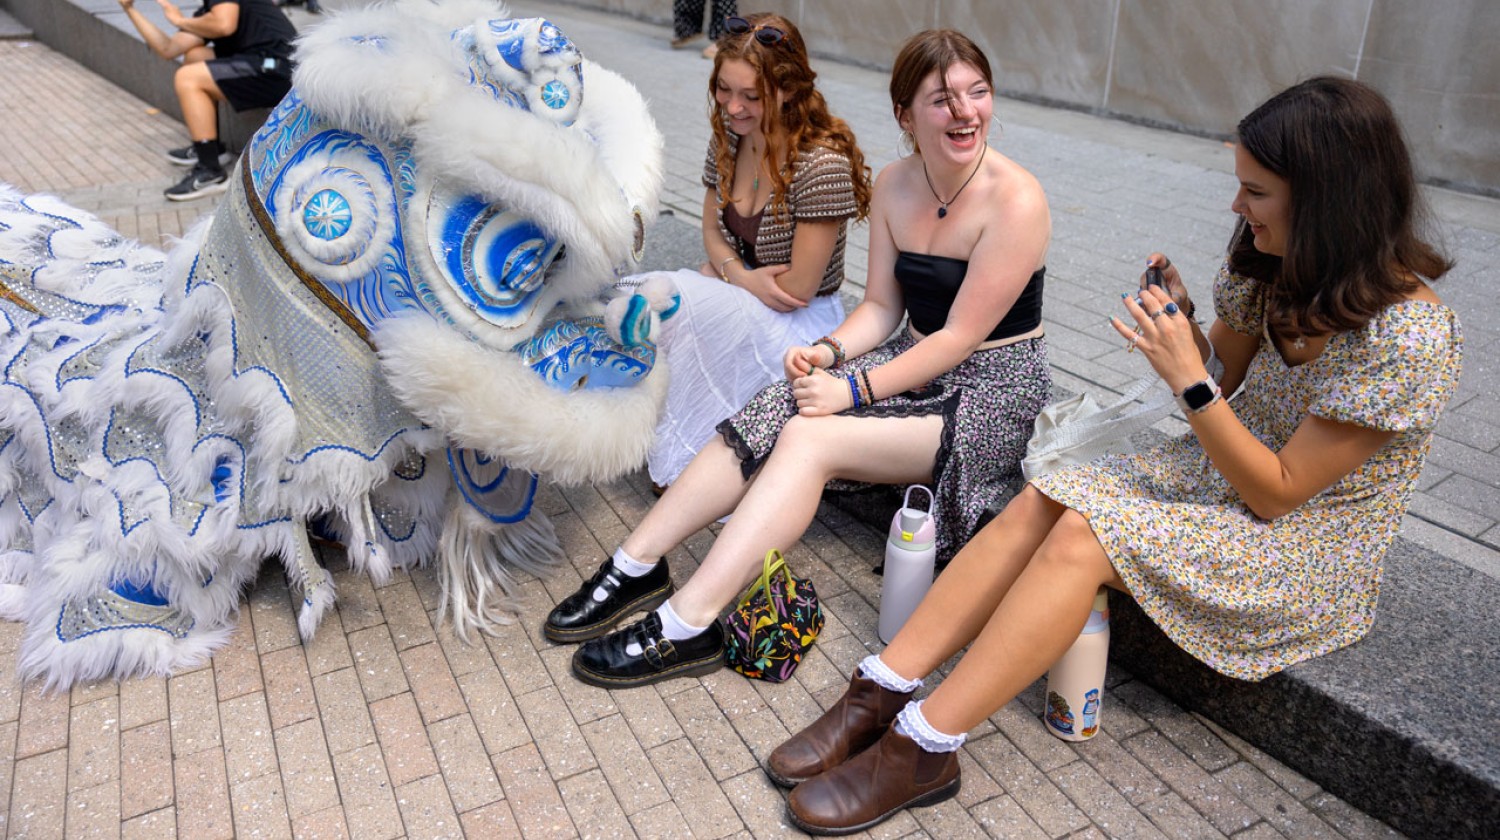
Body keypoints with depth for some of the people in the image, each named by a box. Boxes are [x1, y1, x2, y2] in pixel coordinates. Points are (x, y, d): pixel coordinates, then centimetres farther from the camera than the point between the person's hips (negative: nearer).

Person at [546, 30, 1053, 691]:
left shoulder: (1016, 201, -18)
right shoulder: (894, 185, 3)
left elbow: (960, 336, -18)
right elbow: (882, 307, 6)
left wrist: (854, 390, -22)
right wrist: (829, 351, -14)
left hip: (995, 391, -6)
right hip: (915, 362, 6)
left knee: (810, 440, -27)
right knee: (763, 419, -18)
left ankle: (685, 628, -27)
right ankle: (636, 566, -13)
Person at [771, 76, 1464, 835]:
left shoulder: (1406, 338, -25)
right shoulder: (1277, 268, -1)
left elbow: (1277, 492, -22)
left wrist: (1186, 377, -30)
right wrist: (1181, 321, -10)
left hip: (1309, 545, -7)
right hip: (1220, 470, 7)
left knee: (1083, 536, -30)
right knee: (1039, 503, -19)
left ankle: (923, 748, -25)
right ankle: (881, 695, -22)